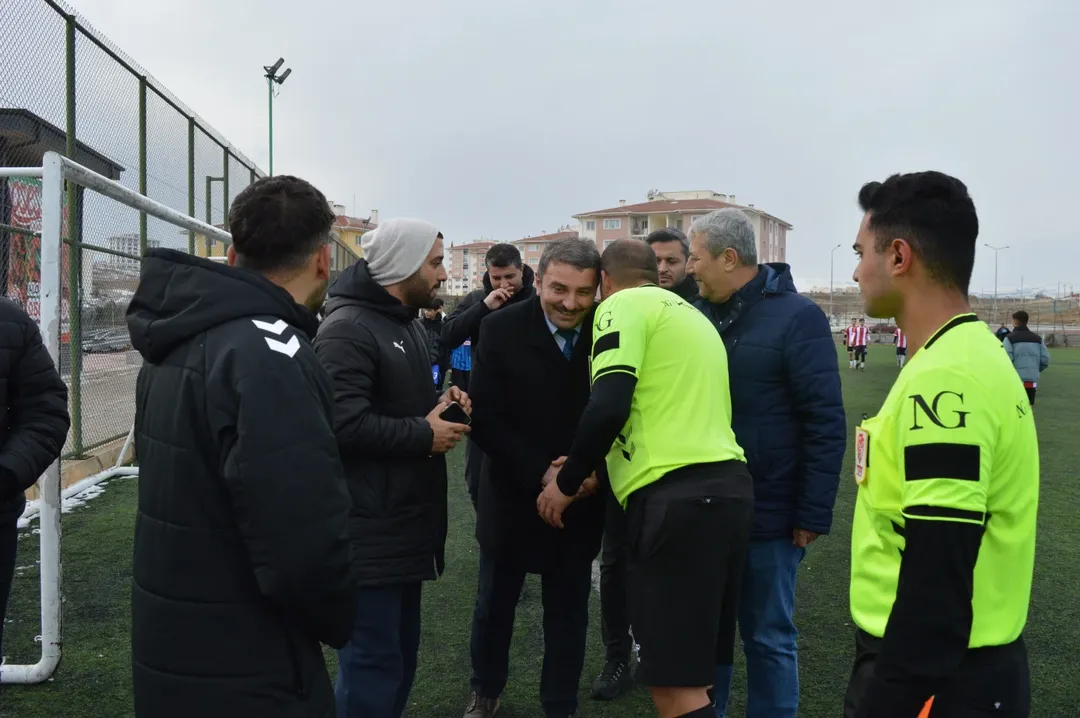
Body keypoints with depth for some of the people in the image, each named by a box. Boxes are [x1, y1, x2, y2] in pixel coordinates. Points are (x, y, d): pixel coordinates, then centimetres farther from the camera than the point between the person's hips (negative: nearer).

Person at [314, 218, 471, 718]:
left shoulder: (406, 324, 17)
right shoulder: (347, 329, -17)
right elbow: (342, 424, -28)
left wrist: (440, 402, 6)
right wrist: (425, 435, -18)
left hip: (404, 522, 10)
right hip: (369, 530, -10)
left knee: (401, 651, 19)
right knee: (374, 660, -2)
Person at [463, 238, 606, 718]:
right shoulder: (502, 329, -13)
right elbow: (486, 419, -15)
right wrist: (540, 473, -23)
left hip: (582, 498, 1)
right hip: (514, 495, 0)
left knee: (569, 611, 13)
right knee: (494, 603, 18)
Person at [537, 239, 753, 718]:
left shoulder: (623, 305, 0)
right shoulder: (690, 314, 26)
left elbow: (609, 406, -14)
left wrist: (567, 482, -1)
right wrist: (594, 473, 28)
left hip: (677, 496, -9)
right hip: (728, 485, 9)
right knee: (692, 668, 17)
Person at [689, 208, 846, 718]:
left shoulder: (796, 317, -11)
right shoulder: (699, 315, 5)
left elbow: (825, 423, -12)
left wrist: (813, 513, -13)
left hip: (768, 514, -5)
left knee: (768, 638, 10)